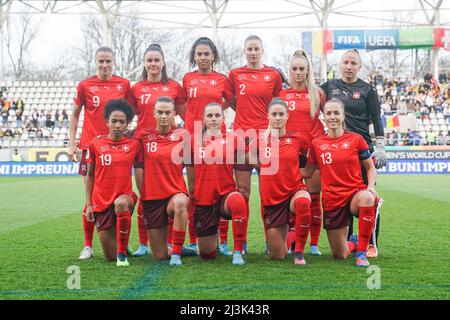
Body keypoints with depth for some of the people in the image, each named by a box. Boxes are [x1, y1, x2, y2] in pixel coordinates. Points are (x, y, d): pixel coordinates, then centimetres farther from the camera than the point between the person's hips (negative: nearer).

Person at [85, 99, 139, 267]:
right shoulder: (95, 144, 1)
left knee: (121, 204, -41)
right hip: (101, 202, 1)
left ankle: (123, 253, -24)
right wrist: (88, 204, 5)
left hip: (125, 195, -1)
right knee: (110, 257, -1)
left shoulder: (134, 145, 0)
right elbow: (90, 175, 8)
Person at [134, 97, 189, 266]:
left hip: (175, 193, -1)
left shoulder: (182, 135, 1)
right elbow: (138, 167, 5)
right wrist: (142, 194, 2)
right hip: (151, 198, 1)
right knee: (160, 256, 1)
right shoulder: (143, 135, 2)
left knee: (180, 203, -41)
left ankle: (177, 253, -24)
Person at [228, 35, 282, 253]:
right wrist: (246, 113, 6)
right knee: (242, 190, 2)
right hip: (241, 135, 1)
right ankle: (241, 240, 8)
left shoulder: (273, 75, 6)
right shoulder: (235, 74, 8)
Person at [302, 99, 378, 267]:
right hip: (331, 201, 2)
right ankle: (353, 243, 45)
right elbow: (308, 171, 12)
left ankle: (361, 252, -24)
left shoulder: (356, 139, 0)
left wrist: (371, 186, -11)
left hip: (355, 192, -2)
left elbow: (370, 168, 6)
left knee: (367, 198, -41)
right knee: (340, 255, 4)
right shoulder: (316, 143, 4)